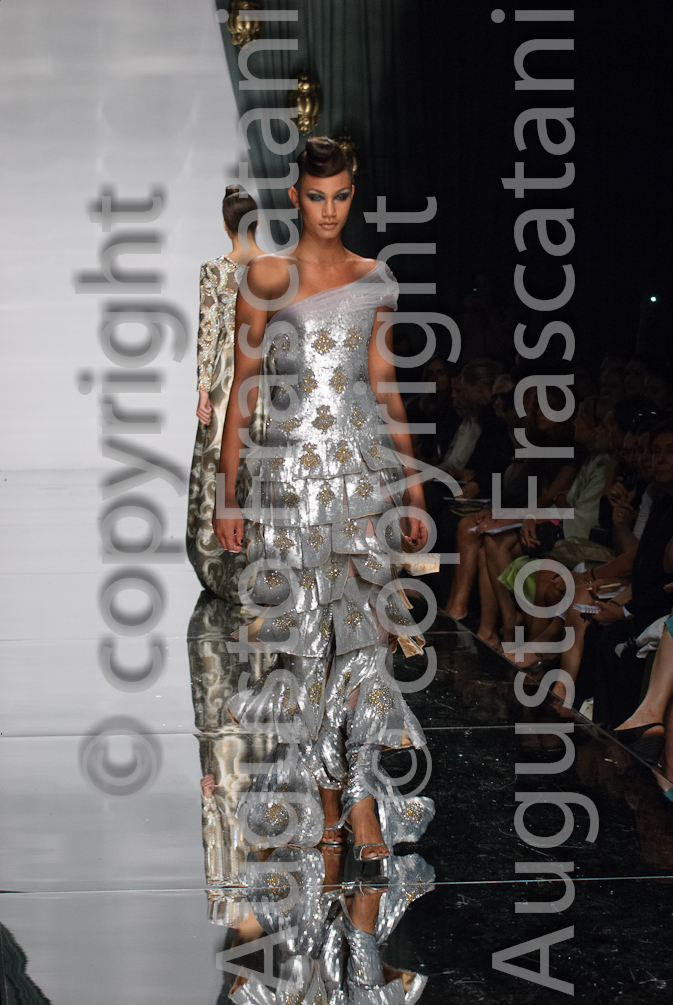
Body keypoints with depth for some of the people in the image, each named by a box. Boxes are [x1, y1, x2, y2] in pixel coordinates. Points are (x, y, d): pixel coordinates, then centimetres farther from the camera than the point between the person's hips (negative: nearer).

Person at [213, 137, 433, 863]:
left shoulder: (375, 281, 9)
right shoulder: (265, 277, 1)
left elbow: (386, 390, 13)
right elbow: (242, 390, 0)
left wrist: (414, 489, 11)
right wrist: (228, 496, -3)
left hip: (363, 469, 2)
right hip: (291, 472, -2)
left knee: (364, 626, -5)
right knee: (305, 631, 2)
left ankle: (362, 795, -2)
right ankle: (324, 789, 14)